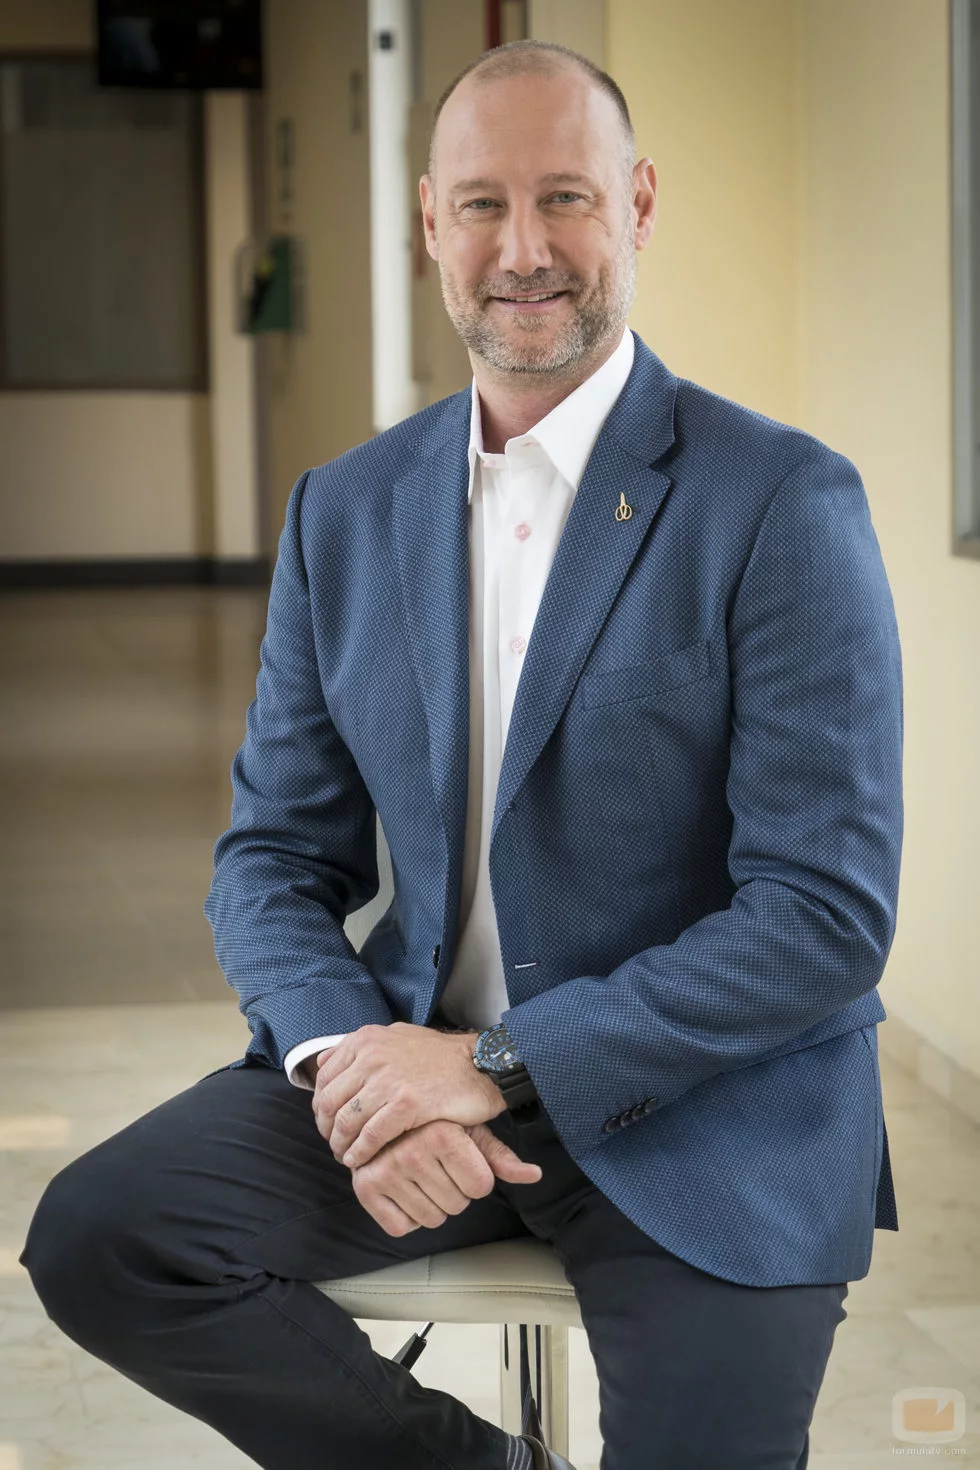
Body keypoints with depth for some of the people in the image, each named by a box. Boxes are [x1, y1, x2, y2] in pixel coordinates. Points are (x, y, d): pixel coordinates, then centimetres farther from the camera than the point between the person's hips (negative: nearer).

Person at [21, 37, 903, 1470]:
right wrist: (347, 1059, -13)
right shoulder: (346, 511, 7)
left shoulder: (786, 503, -10)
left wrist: (498, 1070, -19)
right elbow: (277, 854, 10)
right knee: (95, 1238, -17)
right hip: (418, 1050, 4)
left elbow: (830, 914, -15)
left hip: (710, 1101, -4)